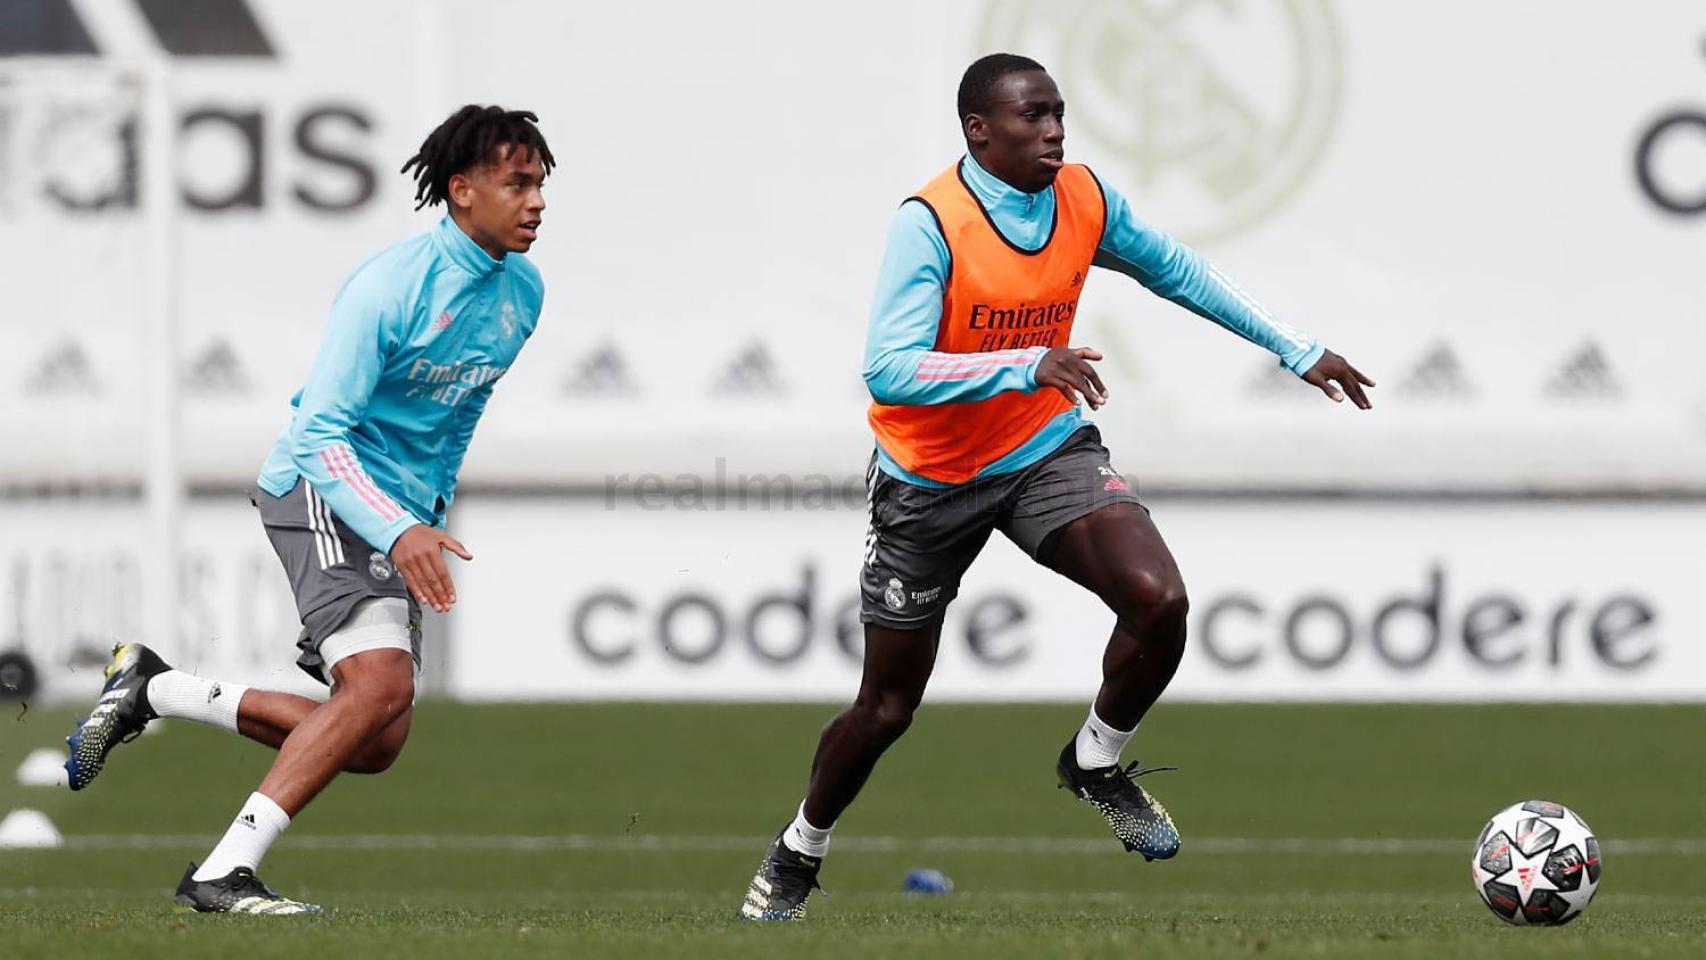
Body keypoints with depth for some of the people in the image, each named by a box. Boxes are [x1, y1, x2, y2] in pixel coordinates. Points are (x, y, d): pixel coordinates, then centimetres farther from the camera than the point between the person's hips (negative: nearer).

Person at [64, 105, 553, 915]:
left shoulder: (522, 291, 5)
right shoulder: (389, 287, -20)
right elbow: (320, 432, -23)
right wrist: (400, 530, -36)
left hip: (403, 516, 8)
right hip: (321, 489, -8)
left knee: (373, 744, 3)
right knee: (382, 686, -28)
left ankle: (153, 690, 17)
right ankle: (223, 875, -24)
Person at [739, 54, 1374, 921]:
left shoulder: (1085, 201, -9)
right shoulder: (930, 223, -25)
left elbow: (1176, 272, 10)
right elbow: (889, 369, -34)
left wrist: (1299, 352, 13)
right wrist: (1028, 365, -44)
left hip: (1046, 450, 3)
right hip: (929, 481, -3)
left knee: (1159, 602, -23)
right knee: (886, 709, 6)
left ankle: (1097, 762, 6)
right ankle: (799, 852, 36)